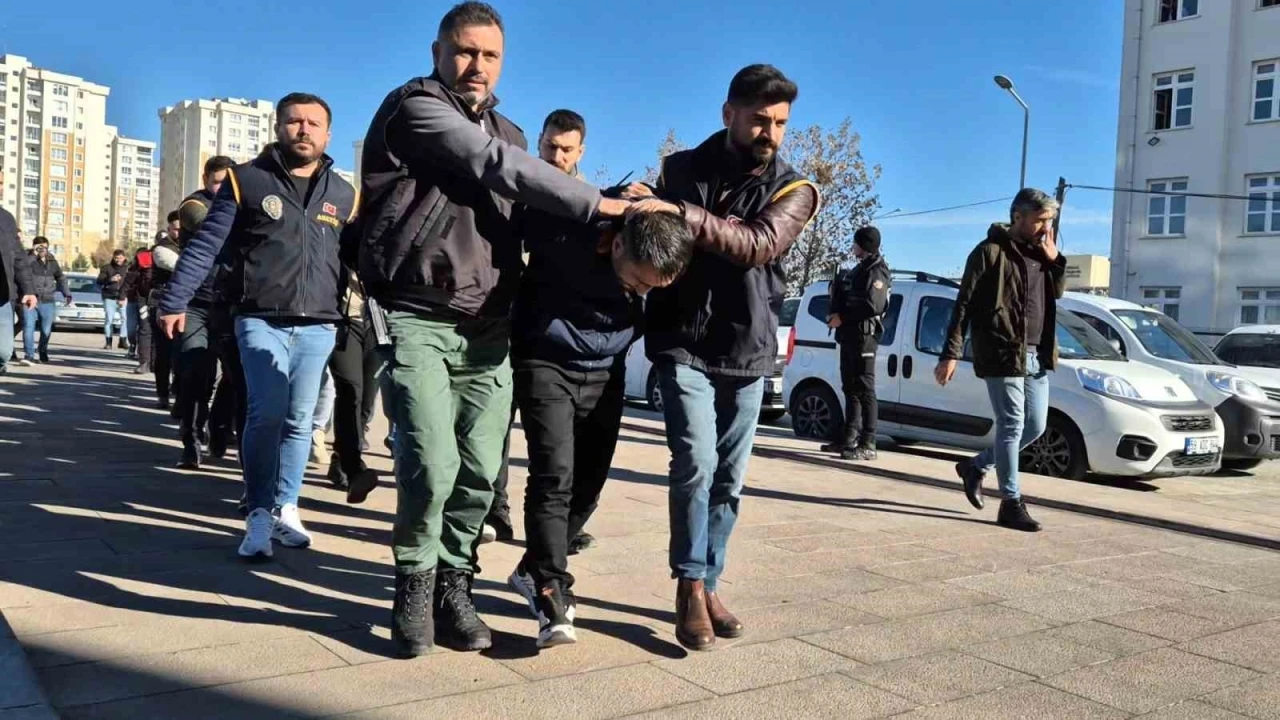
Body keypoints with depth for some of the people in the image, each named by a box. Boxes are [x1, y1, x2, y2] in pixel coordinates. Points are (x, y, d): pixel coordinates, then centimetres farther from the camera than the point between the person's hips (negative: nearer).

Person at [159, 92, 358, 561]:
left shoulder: (343, 196, 11)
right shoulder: (246, 180, 2)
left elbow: (358, 261, 16)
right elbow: (205, 245, 1)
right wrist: (175, 301, -4)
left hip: (318, 326, 3)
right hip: (260, 320, -3)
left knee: (299, 421, 5)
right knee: (267, 414, -12)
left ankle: (285, 508, 18)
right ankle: (259, 514, -1)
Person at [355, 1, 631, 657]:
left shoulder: (506, 133, 20)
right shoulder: (415, 107, -2)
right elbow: (501, 169, -14)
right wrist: (600, 205, -13)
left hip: (488, 329, 6)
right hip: (417, 320, -6)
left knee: (480, 471, 0)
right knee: (433, 464, -14)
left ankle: (452, 587, 19)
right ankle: (415, 585, 10)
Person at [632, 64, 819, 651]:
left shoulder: (793, 190, -1)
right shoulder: (681, 169, 2)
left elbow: (758, 246, -21)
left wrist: (685, 215, -33)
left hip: (747, 352, 2)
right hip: (682, 344, -2)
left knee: (729, 478, 6)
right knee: (696, 462, -15)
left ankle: (707, 583, 20)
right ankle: (691, 585, -2)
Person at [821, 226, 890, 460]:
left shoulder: (876, 271, -9)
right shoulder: (859, 269, 22)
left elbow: (873, 306, -21)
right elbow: (844, 298, 22)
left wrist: (842, 317, -15)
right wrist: (835, 315, 1)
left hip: (864, 335, -10)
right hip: (849, 335, 10)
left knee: (864, 389, -11)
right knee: (850, 388, 12)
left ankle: (867, 445, -13)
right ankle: (850, 438, 18)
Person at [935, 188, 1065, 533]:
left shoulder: (1040, 253, 14)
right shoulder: (991, 251, -8)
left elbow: (1058, 294, 20)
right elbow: (963, 305, -9)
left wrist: (1055, 260, 3)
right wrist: (951, 353, -15)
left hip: (1037, 356, 8)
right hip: (1002, 354, -7)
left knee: (1035, 426, 11)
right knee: (1012, 426, -4)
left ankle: (976, 467, 29)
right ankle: (1011, 503, 4)